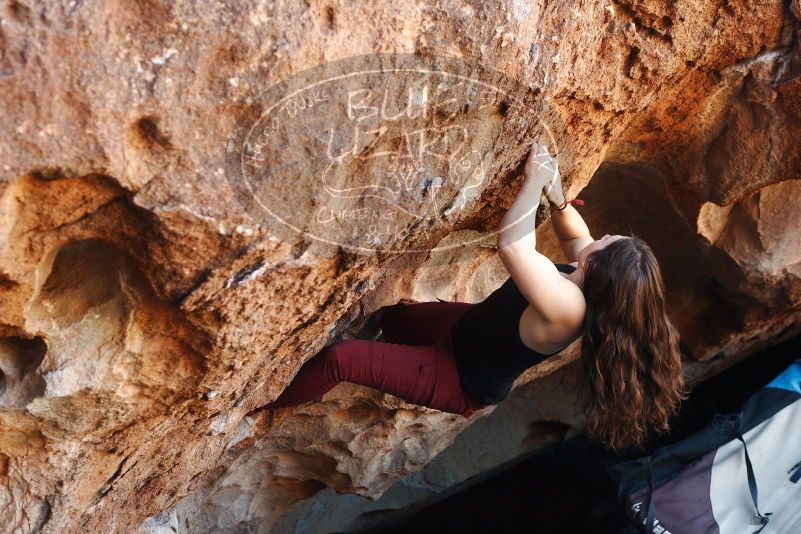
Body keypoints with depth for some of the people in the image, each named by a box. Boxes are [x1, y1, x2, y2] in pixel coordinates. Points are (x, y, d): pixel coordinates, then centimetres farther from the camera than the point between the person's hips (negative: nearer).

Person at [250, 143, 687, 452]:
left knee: (339, 357, -13)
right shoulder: (596, 286, -16)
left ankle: (268, 409, 10)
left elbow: (510, 244, -48)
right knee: (388, 315, 25)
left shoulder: (566, 307, -40)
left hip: (463, 381, -9)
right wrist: (554, 194, -16)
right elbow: (575, 236, 4)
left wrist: (535, 181, -35)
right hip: (473, 326, 9)